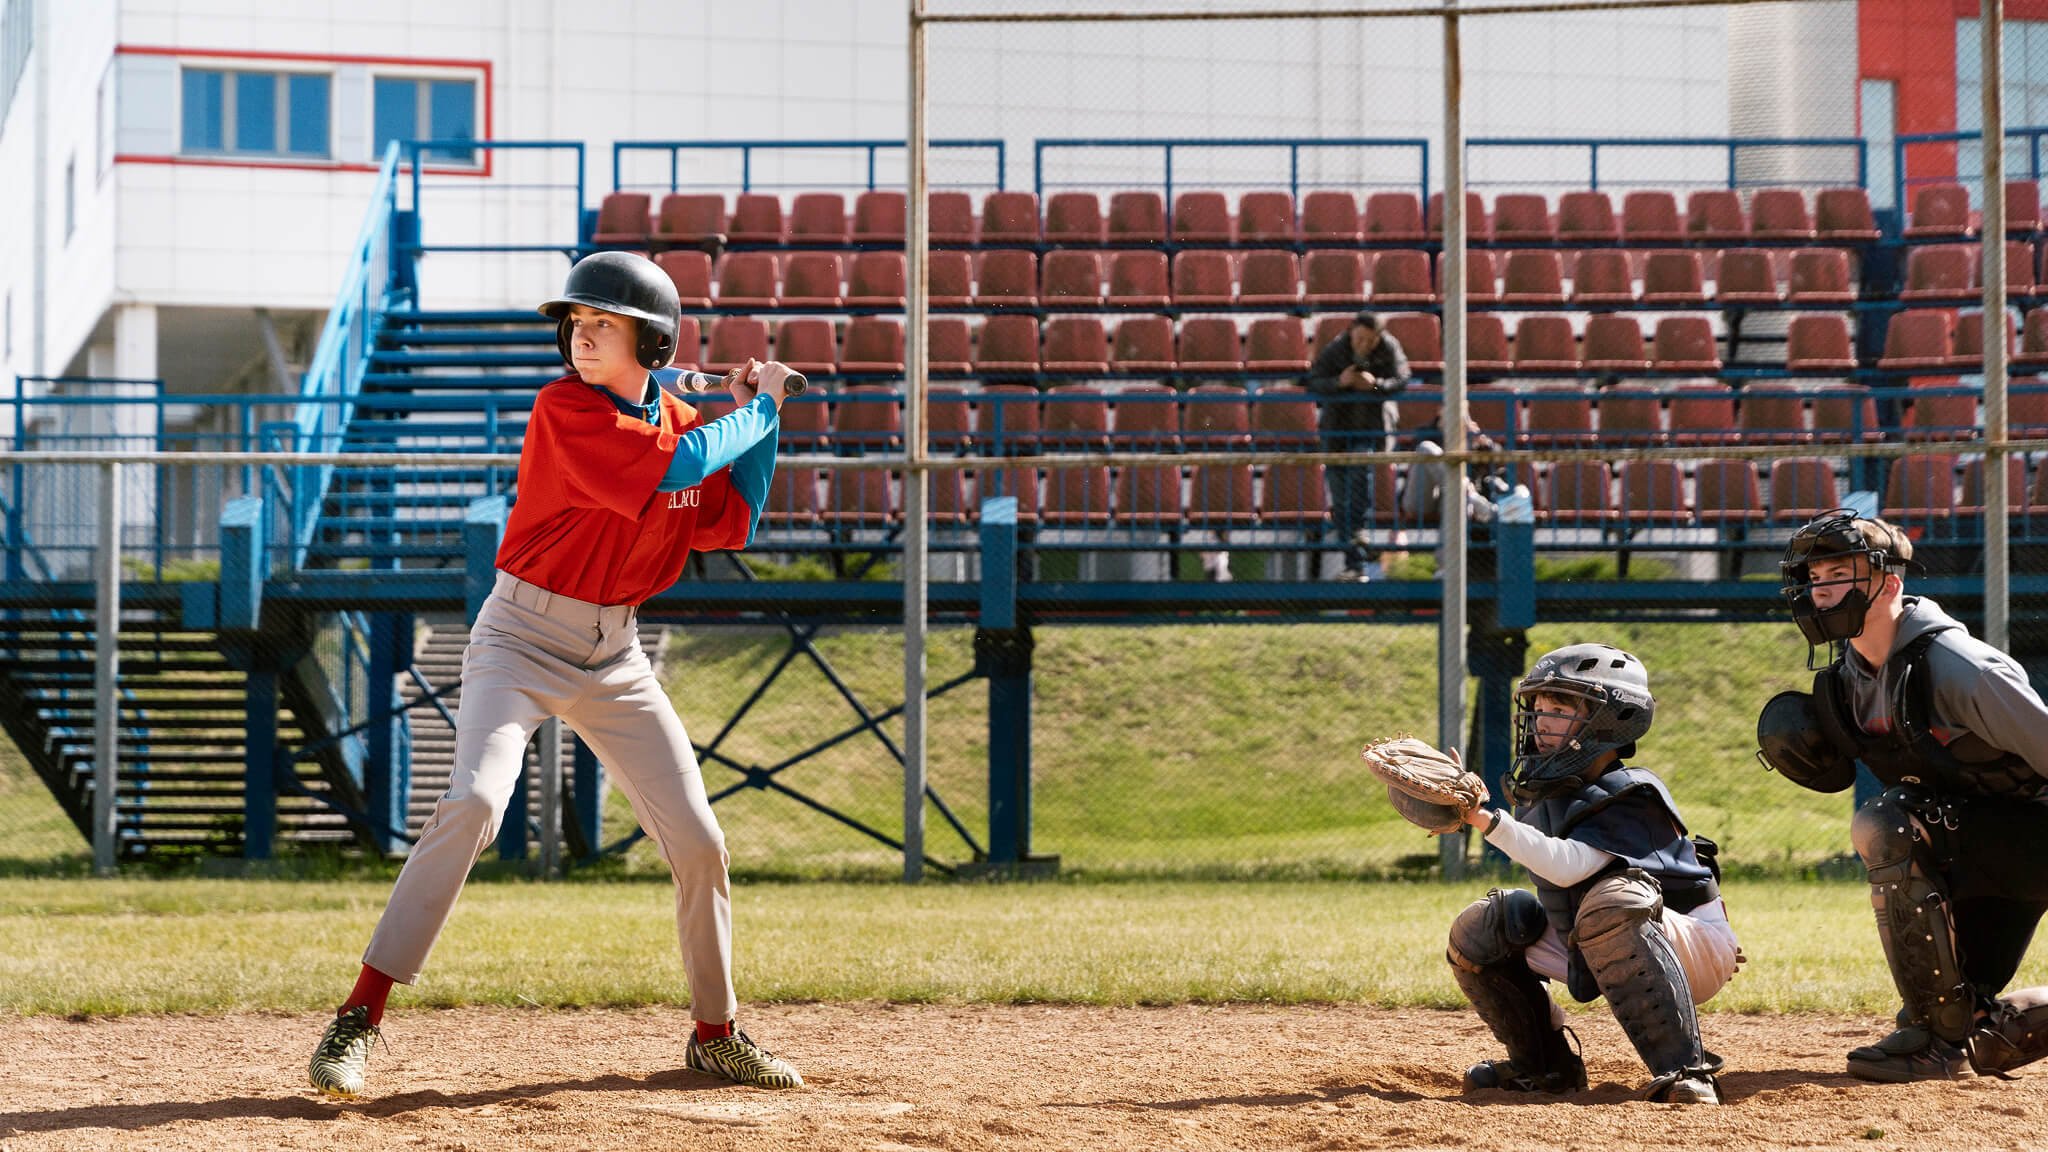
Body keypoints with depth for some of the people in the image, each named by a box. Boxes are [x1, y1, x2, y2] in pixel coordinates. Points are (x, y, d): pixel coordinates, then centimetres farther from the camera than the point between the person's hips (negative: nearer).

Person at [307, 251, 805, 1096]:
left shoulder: (683, 422, 5)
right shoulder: (565, 409, -16)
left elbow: (734, 525, 13)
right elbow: (673, 468, -26)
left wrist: (759, 421, 4)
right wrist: (757, 411, -12)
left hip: (615, 655, 6)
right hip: (523, 640, -6)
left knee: (697, 840, 4)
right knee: (473, 802, -26)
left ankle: (715, 1035, 23)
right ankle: (359, 1019, -25)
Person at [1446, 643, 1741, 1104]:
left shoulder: (1628, 799, -23)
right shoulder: (1542, 792, 2)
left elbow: (1569, 866, -40)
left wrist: (1490, 821, -46)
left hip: (1694, 951, -8)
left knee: (1612, 903, -41)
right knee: (1477, 932, 1)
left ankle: (1683, 1071, -40)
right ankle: (1545, 1066, 13)